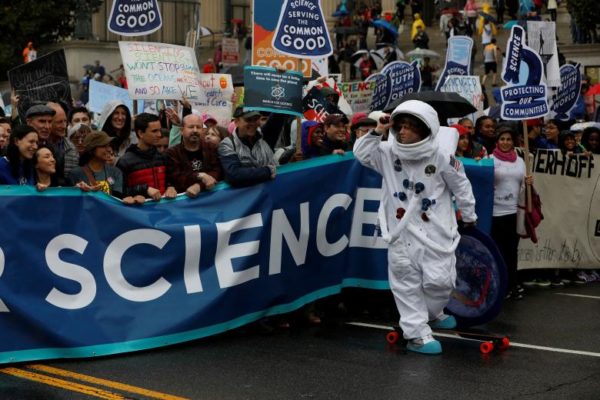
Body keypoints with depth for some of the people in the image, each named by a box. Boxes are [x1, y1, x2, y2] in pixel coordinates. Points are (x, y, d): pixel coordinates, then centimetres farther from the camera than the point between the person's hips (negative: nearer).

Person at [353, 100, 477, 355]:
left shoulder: (441, 158, -10)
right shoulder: (388, 153, -2)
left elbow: (461, 186, 2)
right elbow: (361, 153, -3)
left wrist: (469, 215, 13)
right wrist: (375, 133, -15)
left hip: (435, 231, -2)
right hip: (401, 231, 2)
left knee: (439, 281, 0)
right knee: (406, 282, 3)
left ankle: (430, 314, 32)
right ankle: (416, 333, 10)